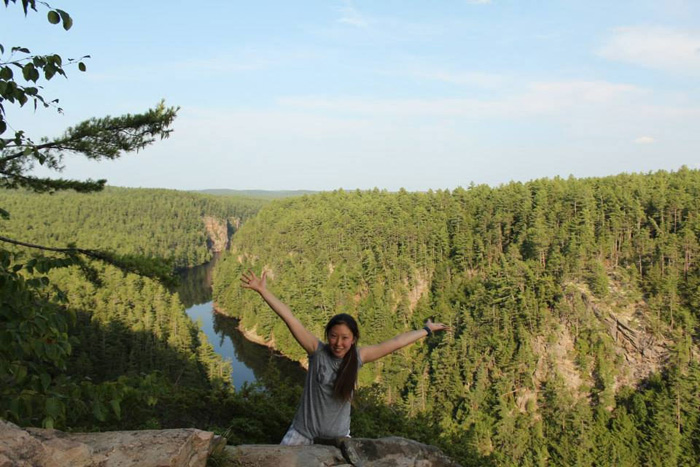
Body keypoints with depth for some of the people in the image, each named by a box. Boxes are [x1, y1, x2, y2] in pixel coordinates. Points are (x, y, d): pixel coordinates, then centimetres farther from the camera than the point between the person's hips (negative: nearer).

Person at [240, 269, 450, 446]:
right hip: (303, 431, -2)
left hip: (338, 435, 2)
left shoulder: (358, 357, -10)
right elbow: (290, 319, -25)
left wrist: (427, 330, 4)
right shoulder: (317, 350, -17)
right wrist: (263, 290, -30)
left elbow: (395, 343, -4)